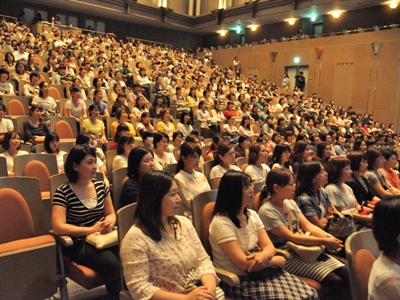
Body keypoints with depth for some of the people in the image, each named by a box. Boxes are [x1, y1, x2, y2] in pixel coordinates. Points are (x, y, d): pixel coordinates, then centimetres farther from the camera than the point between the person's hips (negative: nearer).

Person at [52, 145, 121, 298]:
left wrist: (109, 223, -9)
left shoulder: (101, 186, 5)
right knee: (111, 263, -32)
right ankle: (120, 296, -11)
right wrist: (91, 230, -20)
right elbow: (58, 227, -18)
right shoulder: (63, 192, -10)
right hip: (79, 243, -4)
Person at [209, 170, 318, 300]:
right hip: (237, 280, -7)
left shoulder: (252, 215, 5)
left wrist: (263, 256, -22)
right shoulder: (221, 223, -20)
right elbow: (243, 263, -22)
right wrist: (275, 260, -9)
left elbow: (269, 247, 2)